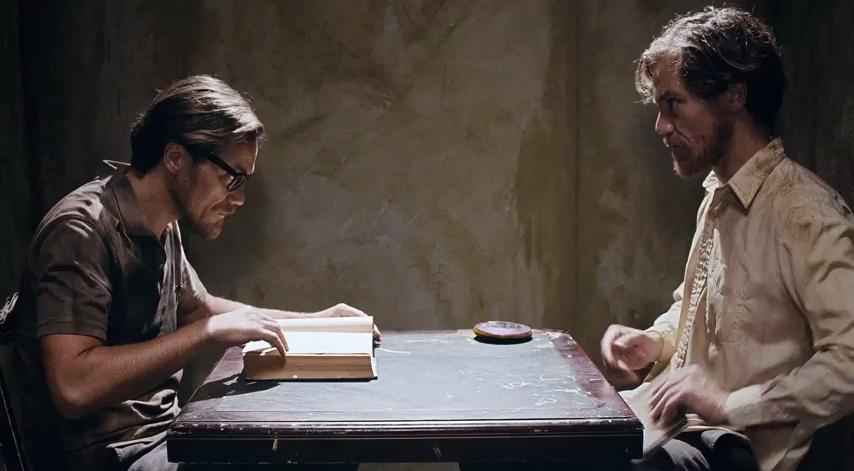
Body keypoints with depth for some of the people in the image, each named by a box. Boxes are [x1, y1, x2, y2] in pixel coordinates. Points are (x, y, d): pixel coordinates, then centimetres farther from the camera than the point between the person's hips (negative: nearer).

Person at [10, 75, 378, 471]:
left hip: (159, 434, 9)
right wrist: (211, 332, -27)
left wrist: (315, 321, 15)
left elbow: (199, 308, 23)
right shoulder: (83, 230, -21)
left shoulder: (162, 228, 6)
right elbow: (74, 388, -30)